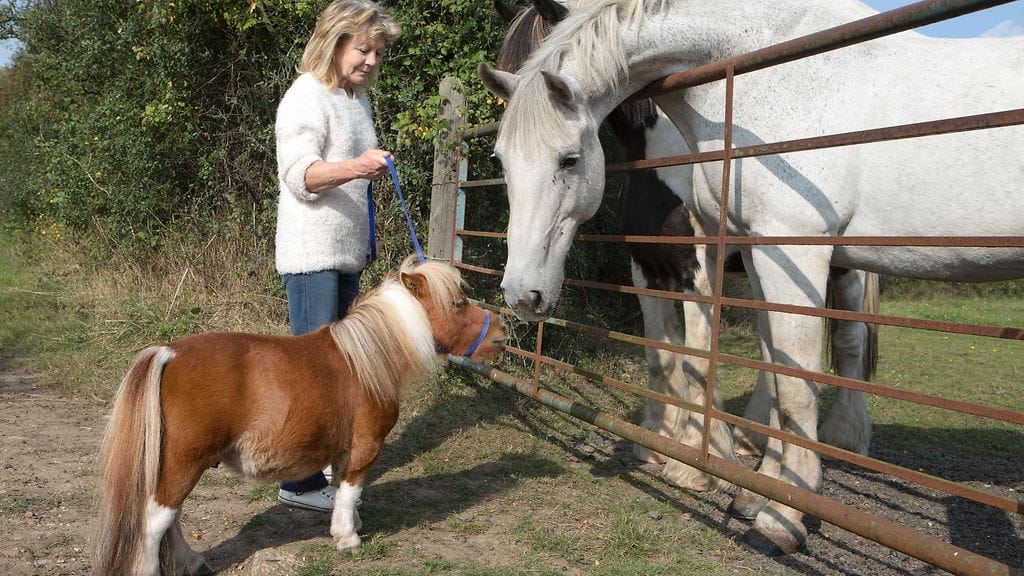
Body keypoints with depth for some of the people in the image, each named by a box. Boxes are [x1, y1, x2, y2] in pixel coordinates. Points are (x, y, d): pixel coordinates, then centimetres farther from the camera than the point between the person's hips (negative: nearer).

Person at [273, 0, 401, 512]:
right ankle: (300, 482, -5)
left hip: (347, 251, 9)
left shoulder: (358, 99, 15)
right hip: (312, 253, -9)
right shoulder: (307, 96, -11)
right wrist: (353, 168, -36)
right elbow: (300, 176, -21)